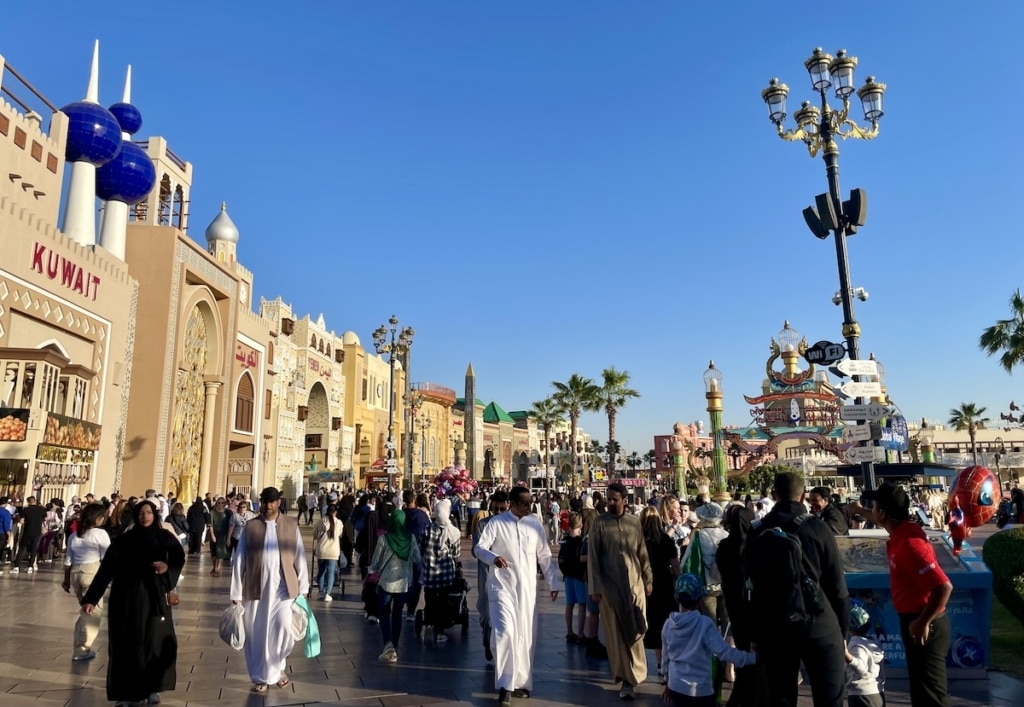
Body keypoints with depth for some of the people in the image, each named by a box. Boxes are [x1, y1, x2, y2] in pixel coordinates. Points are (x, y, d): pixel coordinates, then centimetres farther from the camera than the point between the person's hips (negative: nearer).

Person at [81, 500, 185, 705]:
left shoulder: (164, 538, 1)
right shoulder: (123, 540, 0)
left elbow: (178, 557, -8)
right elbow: (106, 569, -2)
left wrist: (168, 567, -30)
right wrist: (91, 598, -8)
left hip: (153, 597, 0)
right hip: (126, 597, 0)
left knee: (157, 642, -2)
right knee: (126, 643, 3)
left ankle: (152, 688, 16)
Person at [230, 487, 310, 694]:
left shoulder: (291, 525, 2)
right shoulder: (250, 527, 1)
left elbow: (299, 558, 4)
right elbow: (239, 561, 1)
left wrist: (302, 588, 3)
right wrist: (237, 594, -1)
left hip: (283, 588, -1)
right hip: (256, 589, 1)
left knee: (284, 628, -12)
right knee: (257, 636, 7)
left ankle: (277, 667, 15)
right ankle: (261, 678, 27)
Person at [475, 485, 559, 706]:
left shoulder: (535, 522, 5)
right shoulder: (496, 522, -6)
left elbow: (545, 556, 10)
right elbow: (479, 548, -12)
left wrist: (552, 582, 9)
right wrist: (493, 557, -32)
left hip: (527, 588, 4)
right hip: (502, 586, -3)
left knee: (526, 636, 8)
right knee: (505, 632, -13)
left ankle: (521, 682, 24)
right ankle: (505, 686, -2)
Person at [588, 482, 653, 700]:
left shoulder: (635, 521, 4)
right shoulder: (599, 523, -5)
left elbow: (642, 553, 11)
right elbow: (593, 557, -5)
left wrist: (648, 579, 10)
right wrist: (595, 587, -9)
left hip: (634, 583, 2)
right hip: (610, 585, -2)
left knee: (634, 630, 1)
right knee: (616, 632, 5)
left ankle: (629, 677, 13)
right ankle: (627, 676, 20)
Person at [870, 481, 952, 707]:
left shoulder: (909, 543, -27)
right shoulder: (903, 531, 2)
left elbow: (944, 586, -32)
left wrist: (923, 623, -23)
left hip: (923, 625, -9)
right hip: (914, 620, 9)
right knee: (920, 686, 22)